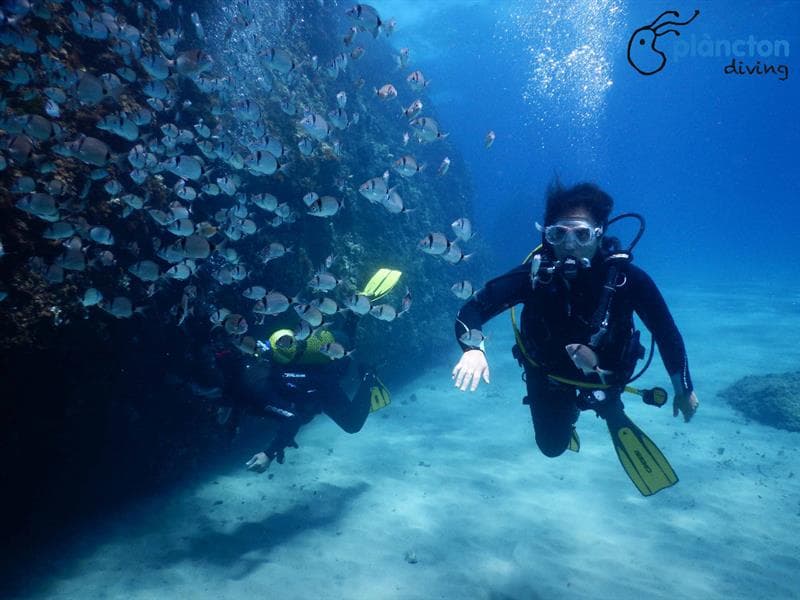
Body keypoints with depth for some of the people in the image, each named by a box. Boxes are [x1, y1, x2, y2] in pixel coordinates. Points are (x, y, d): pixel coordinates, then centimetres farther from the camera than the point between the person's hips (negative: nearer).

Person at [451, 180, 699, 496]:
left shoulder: (626, 278, -32)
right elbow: (471, 310, -34)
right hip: (548, 372, 0)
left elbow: (666, 332, -18)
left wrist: (684, 390, -8)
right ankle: (569, 413, 47)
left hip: (604, 371, 0)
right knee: (552, 446, 13)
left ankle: (613, 414, 23)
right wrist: (473, 349, -54)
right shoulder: (534, 275, -33)